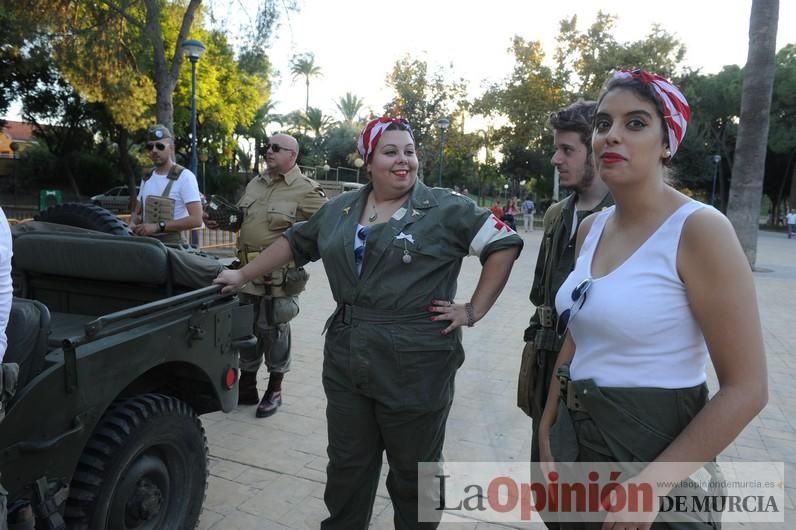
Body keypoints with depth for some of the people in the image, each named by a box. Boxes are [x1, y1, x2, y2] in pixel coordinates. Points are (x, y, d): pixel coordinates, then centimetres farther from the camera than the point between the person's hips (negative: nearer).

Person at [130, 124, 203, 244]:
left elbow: (196, 220, -18)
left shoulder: (185, 176, -9)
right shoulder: (147, 178, 15)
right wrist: (134, 224, 1)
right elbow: (138, 212, 26)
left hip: (172, 243, -6)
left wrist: (158, 226, -22)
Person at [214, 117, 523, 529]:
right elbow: (294, 243, 21)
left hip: (416, 367, -4)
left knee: (413, 472, 15)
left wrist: (474, 310, -8)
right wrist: (244, 275, 23)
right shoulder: (340, 209, 8)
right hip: (347, 363, 5)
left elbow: (504, 244, -5)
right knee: (347, 465, 20)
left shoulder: (445, 208, -7)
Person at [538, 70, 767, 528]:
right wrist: (547, 434, 9)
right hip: (576, 440, 7)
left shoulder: (699, 229, -17)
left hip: (654, 448, -6)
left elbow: (745, 389, -18)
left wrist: (651, 485, -18)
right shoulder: (591, 228, 3)